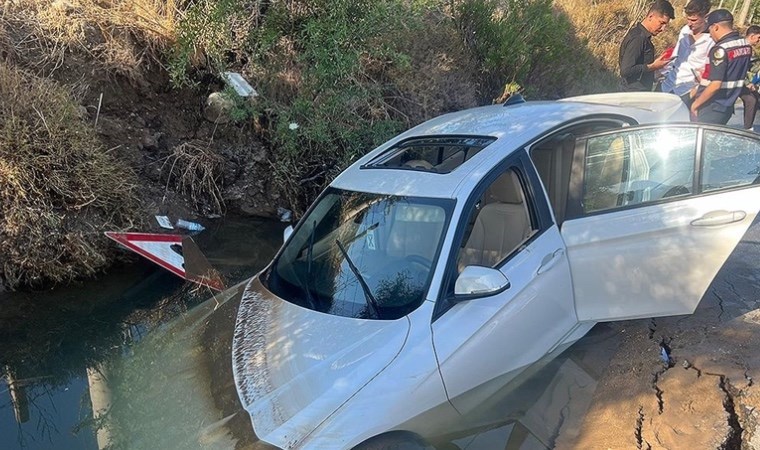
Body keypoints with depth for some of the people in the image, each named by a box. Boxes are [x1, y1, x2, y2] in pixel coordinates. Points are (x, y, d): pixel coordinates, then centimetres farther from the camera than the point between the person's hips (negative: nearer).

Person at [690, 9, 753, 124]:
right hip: (727, 107, 8)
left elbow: (715, 85, -24)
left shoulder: (720, 49, -20)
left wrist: (696, 103, -13)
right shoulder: (746, 45, 6)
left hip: (710, 109, -8)